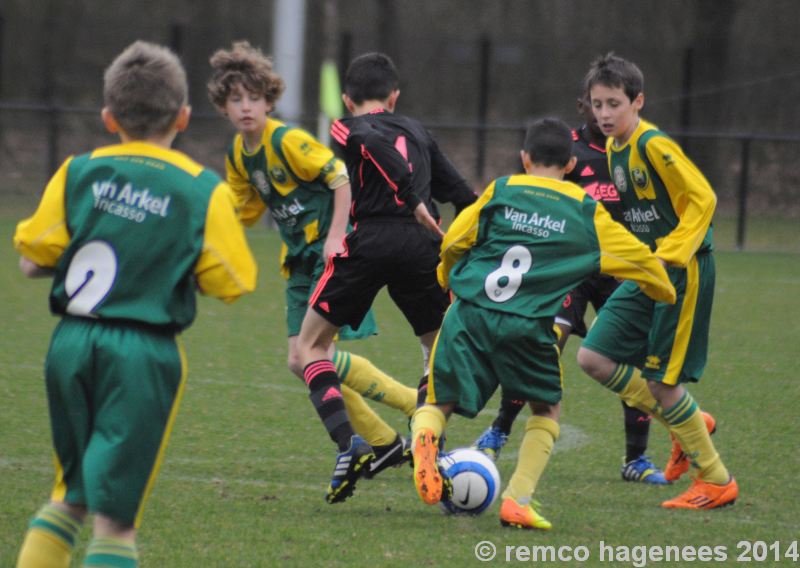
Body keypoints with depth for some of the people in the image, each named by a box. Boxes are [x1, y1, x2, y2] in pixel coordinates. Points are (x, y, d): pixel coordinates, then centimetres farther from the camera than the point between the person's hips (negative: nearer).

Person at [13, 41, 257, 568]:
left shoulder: (78, 171, 3)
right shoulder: (205, 192, -3)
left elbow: (33, 258, 3)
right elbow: (230, 284, -2)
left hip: (72, 344, 3)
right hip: (145, 352, -3)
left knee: (71, 494, 21)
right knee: (116, 516, -2)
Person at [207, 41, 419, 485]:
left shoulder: (287, 140, -17)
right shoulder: (238, 155, 8)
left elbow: (341, 177, -16)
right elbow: (245, 212, 19)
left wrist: (336, 236, -21)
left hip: (331, 254, -9)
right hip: (300, 261, 9)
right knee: (300, 360, 3)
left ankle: (417, 404, -5)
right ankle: (384, 444, 11)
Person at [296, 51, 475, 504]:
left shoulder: (347, 128, 12)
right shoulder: (417, 131, 26)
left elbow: (376, 143, -12)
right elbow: (459, 191, 21)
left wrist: (414, 199, -18)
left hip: (370, 240, -3)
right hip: (422, 244, 3)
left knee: (310, 346, 9)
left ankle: (349, 444, -8)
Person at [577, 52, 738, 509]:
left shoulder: (655, 146, -17)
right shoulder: (614, 149, 10)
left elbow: (703, 198, -19)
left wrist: (671, 256, -22)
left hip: (684, 270, -9)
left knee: (661, 378, -6)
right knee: (594, 358, 2)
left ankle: (717, 481, 7)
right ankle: (688, 425, 17)